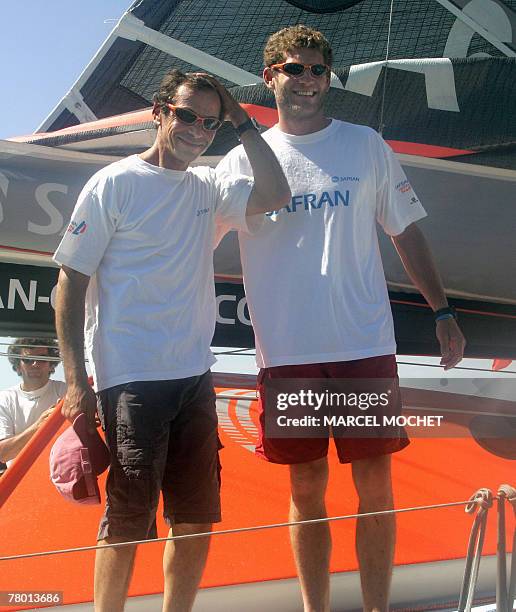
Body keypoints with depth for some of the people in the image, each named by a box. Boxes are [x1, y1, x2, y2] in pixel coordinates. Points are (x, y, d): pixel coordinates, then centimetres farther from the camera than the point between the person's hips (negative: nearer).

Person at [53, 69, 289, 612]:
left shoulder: (208, 188, 13)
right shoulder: (113, 184, -3)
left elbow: (274, 195, -1)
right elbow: (70, 282, -5)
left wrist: (241, 121, 1)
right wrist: (76, 379, -11)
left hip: (194, 377, 6)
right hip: (129, 380, -6)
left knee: (197, 519, 11)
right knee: (128, 519, -3)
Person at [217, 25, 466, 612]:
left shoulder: (365, 145, 8)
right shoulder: (243, 160, 6)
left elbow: (406, 232, 11)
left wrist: (443, 311, 7)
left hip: (365, 347, 0)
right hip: (287, 354, 0)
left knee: (374, 486, 2)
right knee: (306, 491, 8)